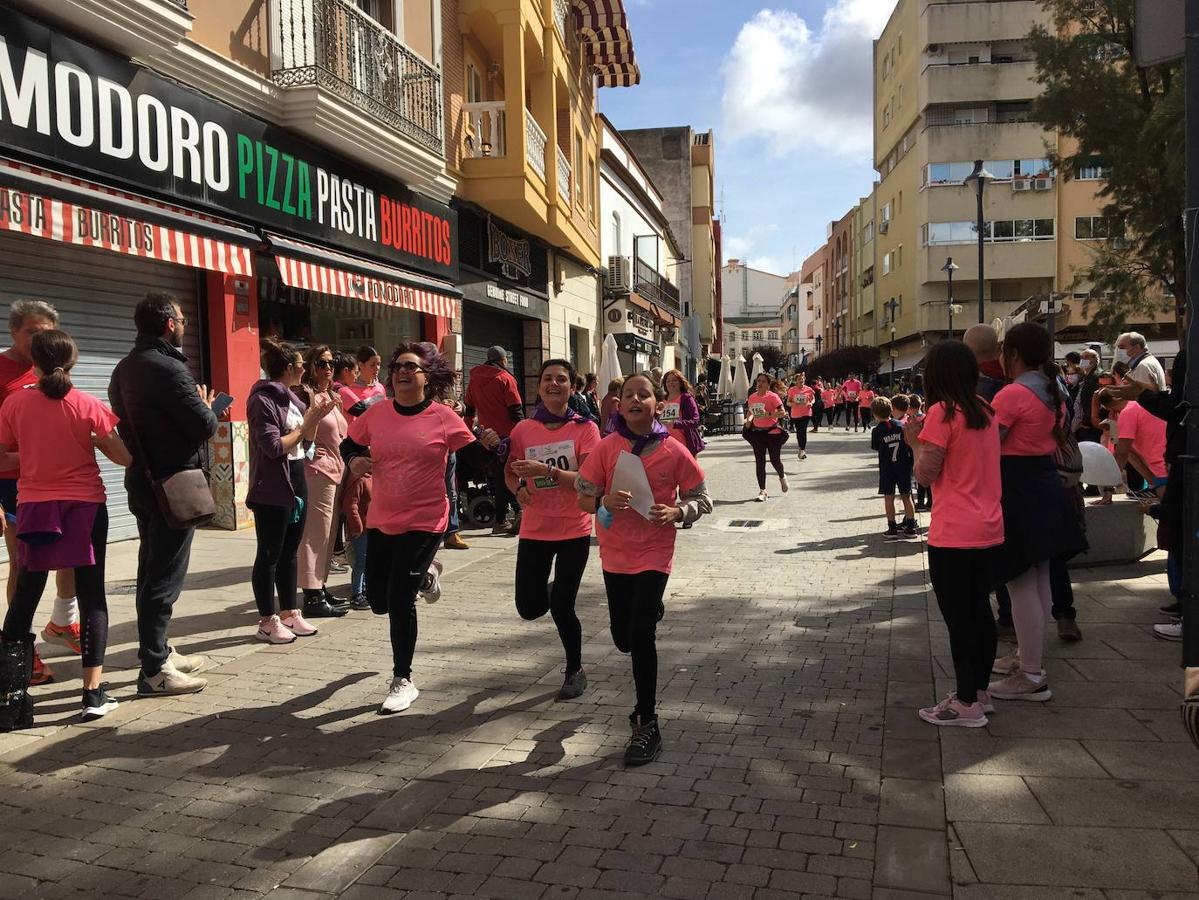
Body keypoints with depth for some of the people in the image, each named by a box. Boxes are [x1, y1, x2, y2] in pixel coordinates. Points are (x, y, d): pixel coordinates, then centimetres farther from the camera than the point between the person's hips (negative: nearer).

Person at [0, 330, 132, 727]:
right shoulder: (87, 405, -9)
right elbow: (126, 457, -8)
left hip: (35, 509, 2)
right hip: (85, 507, -2)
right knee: (92, 595, 5)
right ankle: (93, 692, 4)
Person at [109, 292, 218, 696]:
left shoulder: (125, 369, 10)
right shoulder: (169, 369, -18)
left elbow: (128, 423, 15)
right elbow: (205, 425, -20)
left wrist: (196, 408, 12)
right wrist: (205, 405, 3)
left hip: (142, 481, 9)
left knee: (152, 569, 17)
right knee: (165, 576, -4)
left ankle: (159, 652, 29)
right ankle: (154, 670, 1)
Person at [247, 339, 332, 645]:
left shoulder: (291, 398, 11)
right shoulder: (263, 400, -13)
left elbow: (305, 444, 13)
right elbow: (274, 447, -20)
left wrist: (315, 417, -1)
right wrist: (306, 423, -12)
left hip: (297, 482, 8)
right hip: (273, 488, -8)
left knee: (290, 551, 14)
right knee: (269, 554, 0)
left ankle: (289, 613, 23)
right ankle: (267, 622, 8)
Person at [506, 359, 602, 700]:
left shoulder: (585, 428, -9)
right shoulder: (524, 429, 0)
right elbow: (509, 471, 12)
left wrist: (546, 471, -29)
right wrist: (519, 488, -10)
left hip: (574, 531, -3)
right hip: (534, 531, 3)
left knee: (562, 608, 2)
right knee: (529, 608, 2)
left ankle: (575, 671, 27)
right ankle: (553, 590, 40)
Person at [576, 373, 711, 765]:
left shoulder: (673, 451, -9)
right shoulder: (606, 447, -5)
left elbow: (702, 500, 0)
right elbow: (584, 497, -1)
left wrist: (677, 513, -21)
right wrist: (605, 502, -23)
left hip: (654, 552, -3)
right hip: (615, 553, 3)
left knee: (641, 636, -12)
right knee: (624, 638, 15)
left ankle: (647, 725, 4)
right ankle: (650, 610, 54)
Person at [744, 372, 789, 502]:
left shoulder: (773, 396, -11)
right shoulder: (752, 397, 5)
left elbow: (783, 413, -17)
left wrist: (768, 414, -29)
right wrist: (749, 419, -1)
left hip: (772, 432, -4)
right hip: (757, 432, 4)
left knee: (775, 460, 4)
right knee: (759, 462, 1)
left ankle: (782, 477, 38)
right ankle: (762, 491, 6)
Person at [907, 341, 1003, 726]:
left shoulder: (942, 412, -14)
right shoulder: (986, 411, 9)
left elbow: (925, 474, -14)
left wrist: (915, 442, 1)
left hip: (953, 534, -8)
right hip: (989, 529, 8)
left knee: (957, 616, 0)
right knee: (979, 609, 17)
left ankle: (967, 704, 6)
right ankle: (980, 691, 27)